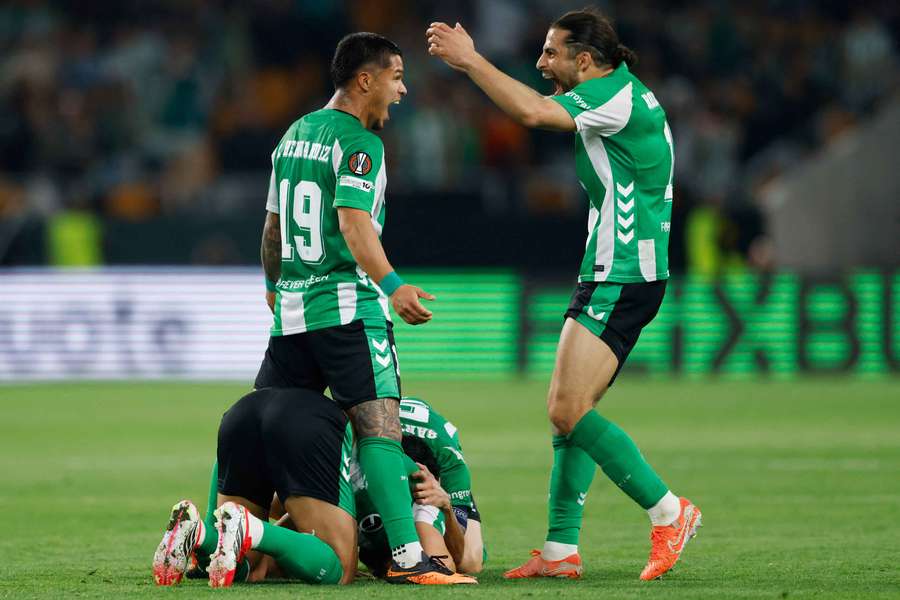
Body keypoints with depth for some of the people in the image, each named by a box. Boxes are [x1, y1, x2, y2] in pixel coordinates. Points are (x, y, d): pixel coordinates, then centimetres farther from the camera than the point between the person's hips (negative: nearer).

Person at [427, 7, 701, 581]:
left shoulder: (617, 96, -16)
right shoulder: (622, 92, 14)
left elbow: (533, 112, -28)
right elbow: (543, 107, 26)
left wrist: (470, 59, -19)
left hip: (622, 279, -10)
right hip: (610, 277, 10)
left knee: (568, 410, -13)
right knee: (567, 409, 9)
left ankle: (668, 511, -7)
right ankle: (562, 548, 10)